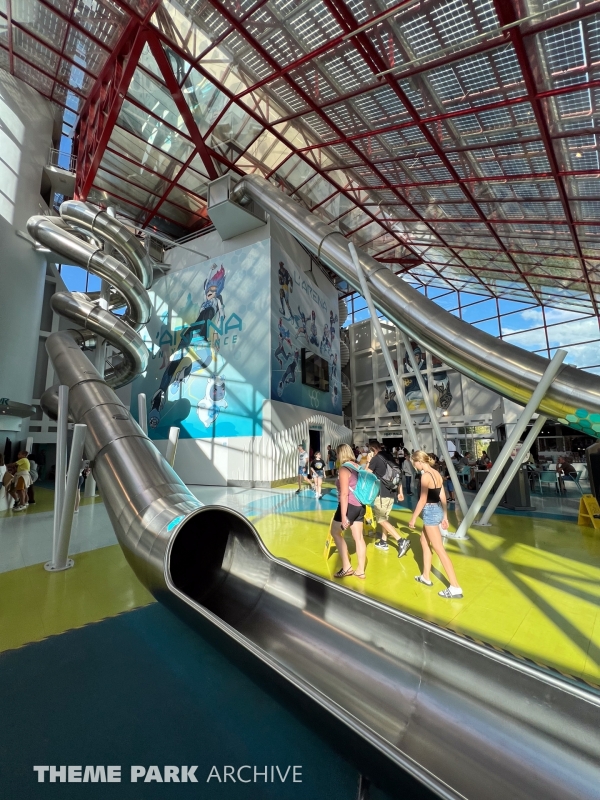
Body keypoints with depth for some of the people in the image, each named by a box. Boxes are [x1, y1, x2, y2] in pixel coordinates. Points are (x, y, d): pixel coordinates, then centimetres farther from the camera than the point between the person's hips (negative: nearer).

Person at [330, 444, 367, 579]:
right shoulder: (357, 466, 8)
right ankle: (360, 570, 23)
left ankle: (346, 567, 13)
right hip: (360, 505, 8)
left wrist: (343, 516, -19)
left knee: (335, 532, 11)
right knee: (358, 537, 13)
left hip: (349, 505, -8)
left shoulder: (344, 468, -16)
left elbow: (344, 494, -20)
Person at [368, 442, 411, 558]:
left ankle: (402, 541, -11)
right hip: (392, 493, 8)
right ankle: (383, 542, 28)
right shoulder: (390, 457, 11)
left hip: (381, 493, -8)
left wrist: (368, 462, 9)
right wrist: (400, 492, 18)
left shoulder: (376, 458, -9)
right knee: (384, 517, 19)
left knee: (381, 519, -2)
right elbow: (398, 474, 14)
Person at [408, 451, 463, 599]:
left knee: (439, 550, -2)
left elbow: (423, 500, -18)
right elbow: (443, 497, 11)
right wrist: (445, 516, 18)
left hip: (430, 512, -10)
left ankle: (455, 588, 3)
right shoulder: (437, 474, 7)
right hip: (438, 510, 10)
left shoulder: (425, 476, -18)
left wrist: (413, 518, -10)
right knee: (424, 541, 22)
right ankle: (425, 577, 32)